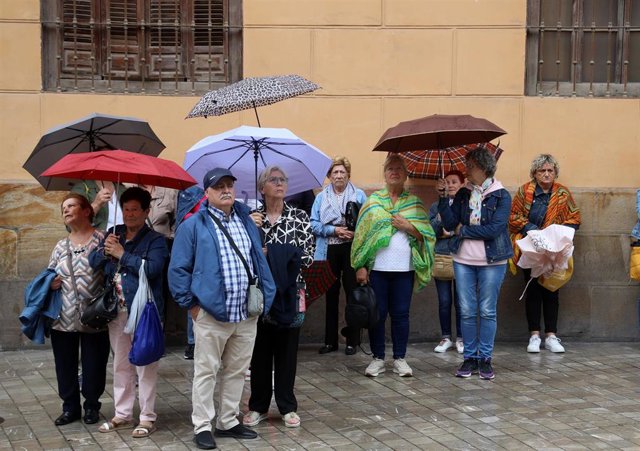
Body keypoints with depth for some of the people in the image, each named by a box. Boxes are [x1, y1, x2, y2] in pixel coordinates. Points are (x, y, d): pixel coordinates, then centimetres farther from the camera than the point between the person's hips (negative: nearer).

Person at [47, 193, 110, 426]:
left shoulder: (102, 239, -2)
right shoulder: (61, 246, 12)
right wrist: (50, 283, 0)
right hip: (63, 318, 4)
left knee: (93, 364, 5)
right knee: (65, 364, 8)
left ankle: (91, 406, 23)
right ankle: (70, 406, 23)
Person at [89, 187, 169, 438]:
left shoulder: (155, 240, -6)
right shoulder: (114, 234, 13)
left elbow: (152, 268, -22)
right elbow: (93, 262, 9)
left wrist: (122, 254, -17)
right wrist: (105, 250, -11)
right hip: (117, 310, 6)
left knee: (145, 365, -3)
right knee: (121, 365, 15)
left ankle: (147, 418, 5)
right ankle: (122, 415, 25)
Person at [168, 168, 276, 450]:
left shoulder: (246, 222, 13)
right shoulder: (193, 225, -4)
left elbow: (260, 262, 16)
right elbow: (178, 269, -5)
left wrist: (265, 298, 9)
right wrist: (191, 303, -8)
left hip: (247, 314, 5)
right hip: (211, 314, -5)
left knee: (237, 371, 13)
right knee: (206, 372, 2)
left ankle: (228, 422, 25)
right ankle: (202, 427, 10)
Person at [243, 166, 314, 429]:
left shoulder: (299, 218, 1)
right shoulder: (252, 217, 4)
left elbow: (308, 256, -6)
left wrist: (272, 254, -13)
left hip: (289, 293, 0)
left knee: (287, 350, 6)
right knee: (260, 350, 7)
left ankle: (287, 407, 16)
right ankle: (258, 406, 17)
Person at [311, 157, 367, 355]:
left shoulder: (359, 195, 4)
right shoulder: (321, 197, 8)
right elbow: (314, 224, 2)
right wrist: (334, 230, -11)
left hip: (351, 249, -2)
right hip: (329, 251, 2)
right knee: (331, 295, 7)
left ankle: (352, 341, 8)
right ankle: (330, 341, 15)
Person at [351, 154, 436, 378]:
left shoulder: (414, 203, 9)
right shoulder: (373, 200, 7)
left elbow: (427, 234, 5)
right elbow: (362, 233, 2)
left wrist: (408, 227, -13)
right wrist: (360, 266, -5)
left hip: (404, 269, 1)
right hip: (377, 268, 0)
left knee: (401, 314, 4)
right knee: (377, 313, 3)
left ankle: (400, 359, 13)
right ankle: (377, 358, 13)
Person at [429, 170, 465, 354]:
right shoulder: (436, 206, 12)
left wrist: (452, 232, -10)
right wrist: (440, 219, -10)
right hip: (441, 257, 2)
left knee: (460, 302, 1)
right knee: (444, 301, 6)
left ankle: (461, 338, 12)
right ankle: (446, 337, 16)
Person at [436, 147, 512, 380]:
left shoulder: (501, 196, -6)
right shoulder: (463, 194, 7)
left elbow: (494, 229, -16)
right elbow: (449, 223, -1)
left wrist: (463, 230, -10)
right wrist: (443, 197, -10)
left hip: (491, 262, -4)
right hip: (463, 260, 4)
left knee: (487, 311, 3)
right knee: (467, 311, 5)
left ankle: (485, 359, 11)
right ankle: (470, 358, 14)